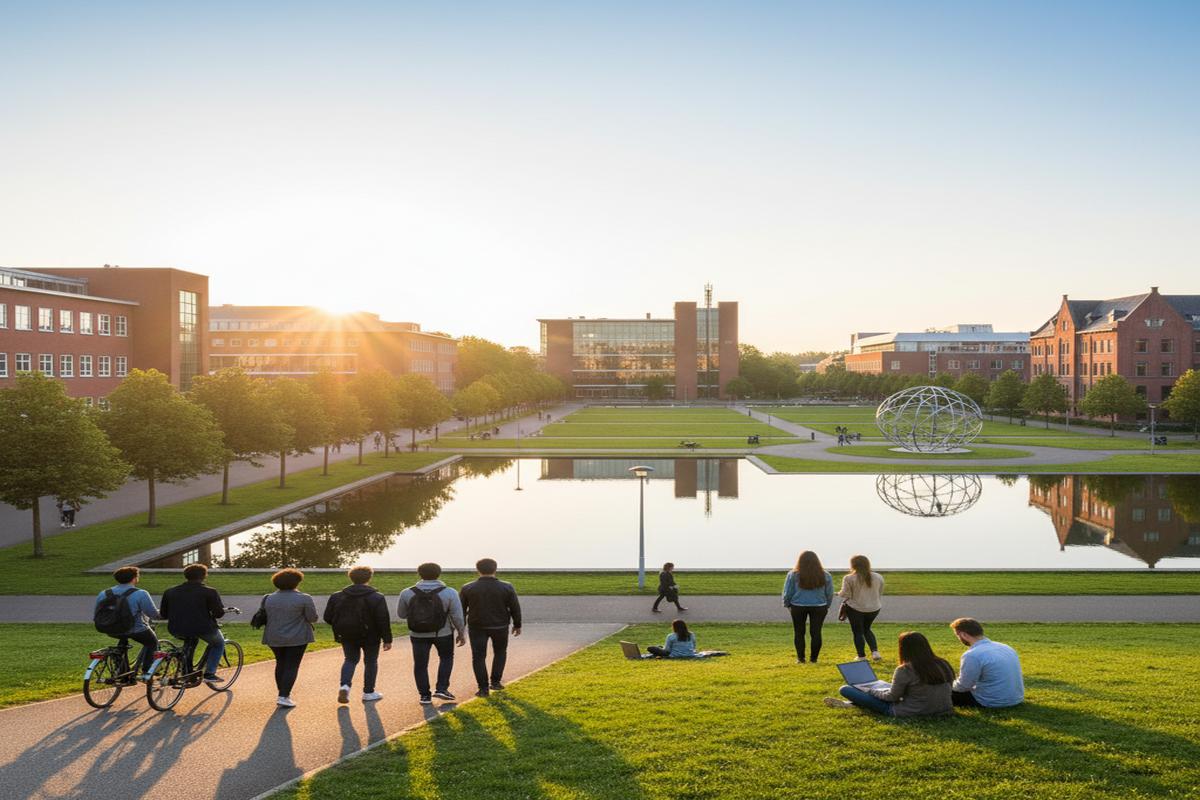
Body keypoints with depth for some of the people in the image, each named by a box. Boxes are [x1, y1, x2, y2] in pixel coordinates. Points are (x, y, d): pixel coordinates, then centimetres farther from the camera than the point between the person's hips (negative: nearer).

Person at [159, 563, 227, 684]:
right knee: (218, 644, 24)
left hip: (177, 630, 5)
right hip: (202, 628, -4)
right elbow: (219, 613, -6)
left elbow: (163, 614, 13)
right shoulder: (209, 592, -3)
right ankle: (209, 673, 9)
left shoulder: (170, 592, 11)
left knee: (190, 638, 38)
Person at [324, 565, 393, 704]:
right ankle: (368, 692, 17)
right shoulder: (376, 597, -11)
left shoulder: (336, 597, -1)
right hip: (370, 636, -3)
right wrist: (387, 639, -6)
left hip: (347, 636, 3)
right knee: (370, 661, 13)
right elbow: (383, 620, -12)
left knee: (350, 659, 19)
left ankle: (345, 685, -3)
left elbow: (328, 617, 2)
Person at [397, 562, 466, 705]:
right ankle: (441, 689, 12)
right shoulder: (449, 593, -14)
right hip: (443, 633, -1)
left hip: (418, 634, 1)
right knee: (446, 658, 21)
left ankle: (424, 696, 19)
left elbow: (401, 614, 3)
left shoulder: (407, 593, -10)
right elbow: (458, 617, -11)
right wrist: (461, 634, 2)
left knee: (420, 664, 16)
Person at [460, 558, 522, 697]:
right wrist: (517, 625, 10)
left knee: (479, 657, 8)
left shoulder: (468, 588, -8)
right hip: (500, 627, 1)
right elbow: (515, 608, -4)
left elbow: (461, 609, 0)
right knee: (500, 652, 21)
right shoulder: (506, 587, -10)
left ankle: (483, 688, 3)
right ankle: (495, 682, 19)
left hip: (477, 627, 0)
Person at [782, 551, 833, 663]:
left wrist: (787, 604, 15)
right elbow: (829, 594, 6)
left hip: (798, 607, -1)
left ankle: (800, 658, 11)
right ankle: (814, 658, 10)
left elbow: (787, 593, -1)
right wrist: (827, 606, 21)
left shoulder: (793, 575, -7)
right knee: (816, 632, 8)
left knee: (799, 632, 10)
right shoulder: (825, 575, -2)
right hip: (819, 607, 1)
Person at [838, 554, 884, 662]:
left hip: (856, 608, -4)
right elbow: (880, 592, 8)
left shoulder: (849, 578, -13)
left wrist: (838, 593, 8)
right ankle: (875, 652, 9)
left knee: (857, 632, 10)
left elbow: (845, 594, -12)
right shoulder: (878, 577, 1)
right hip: (874, 608, 4)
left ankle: (862, 657, 10)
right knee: (867, 629, 22)